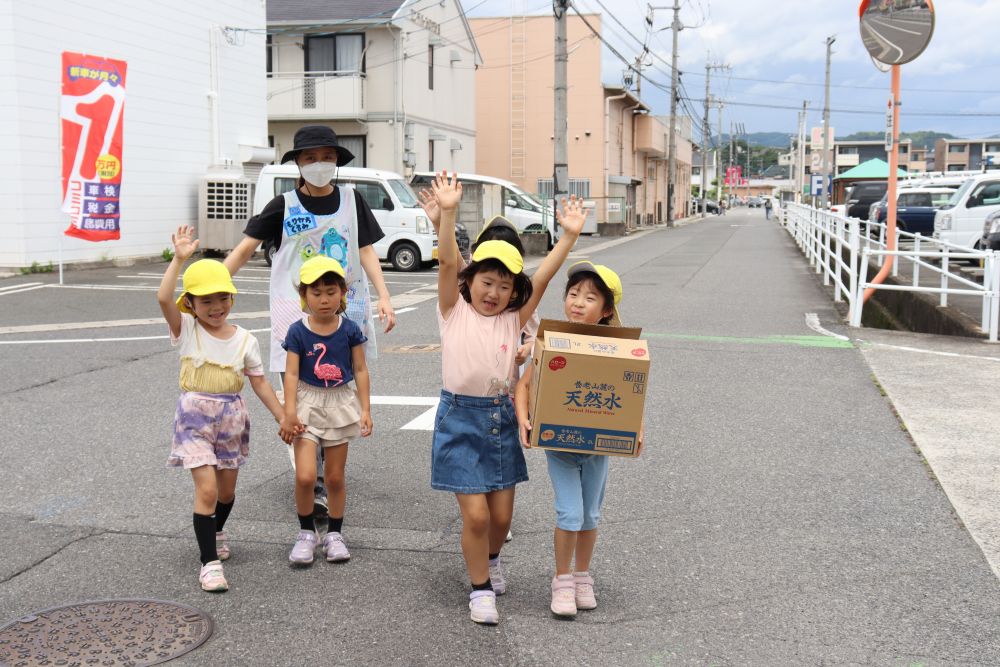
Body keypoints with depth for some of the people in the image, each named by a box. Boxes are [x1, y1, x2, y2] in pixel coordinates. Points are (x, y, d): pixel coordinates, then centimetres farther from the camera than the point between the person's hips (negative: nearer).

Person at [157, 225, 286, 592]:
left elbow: (260, 383, 5)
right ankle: (210, 562, -4)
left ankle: (216, 531, 48)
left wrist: (283, 418, 3)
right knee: (207, 489, -13)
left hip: (232, 416, 3)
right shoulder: (186, 329, -6)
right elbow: (163, 298, -23)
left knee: (226, 491, 16)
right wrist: (179, 259, -25)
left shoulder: (244, 339, 0)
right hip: (196, 415, -3)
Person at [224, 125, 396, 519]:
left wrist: (383, 296, -3)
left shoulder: (351, 200, 6)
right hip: (296, 312, -2)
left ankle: (325, 471, 26)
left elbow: (366, 251, 8)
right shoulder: (284, 206, 0)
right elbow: (245, 250, -1)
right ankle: (310, 486, 4)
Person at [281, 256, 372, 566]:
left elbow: (360, 370, 1)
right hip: (308, 403, -1)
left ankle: (334, 534, 26)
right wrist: (289, 412, -19)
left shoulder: (349, 330, -3)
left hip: (340, 404, 1)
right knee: (305, 476, -13)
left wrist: (365, 409, -4)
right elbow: (291, 373, -10)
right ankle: (306, 532, 10)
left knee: (335, 477, 10)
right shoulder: (298, 331, -6)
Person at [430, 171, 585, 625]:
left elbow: (543, 278, -3)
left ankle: (490, 559, 43)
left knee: (501, 515, 11)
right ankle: (480, 589, 15)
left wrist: (569, 235, -10)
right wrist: (448, 212, -27)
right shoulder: (454, 311, -3)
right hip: (460, 418, -3)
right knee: (475, 514, -6)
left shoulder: (513, 319, 4)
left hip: (501, 418, 4)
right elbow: (447, 261, -15)